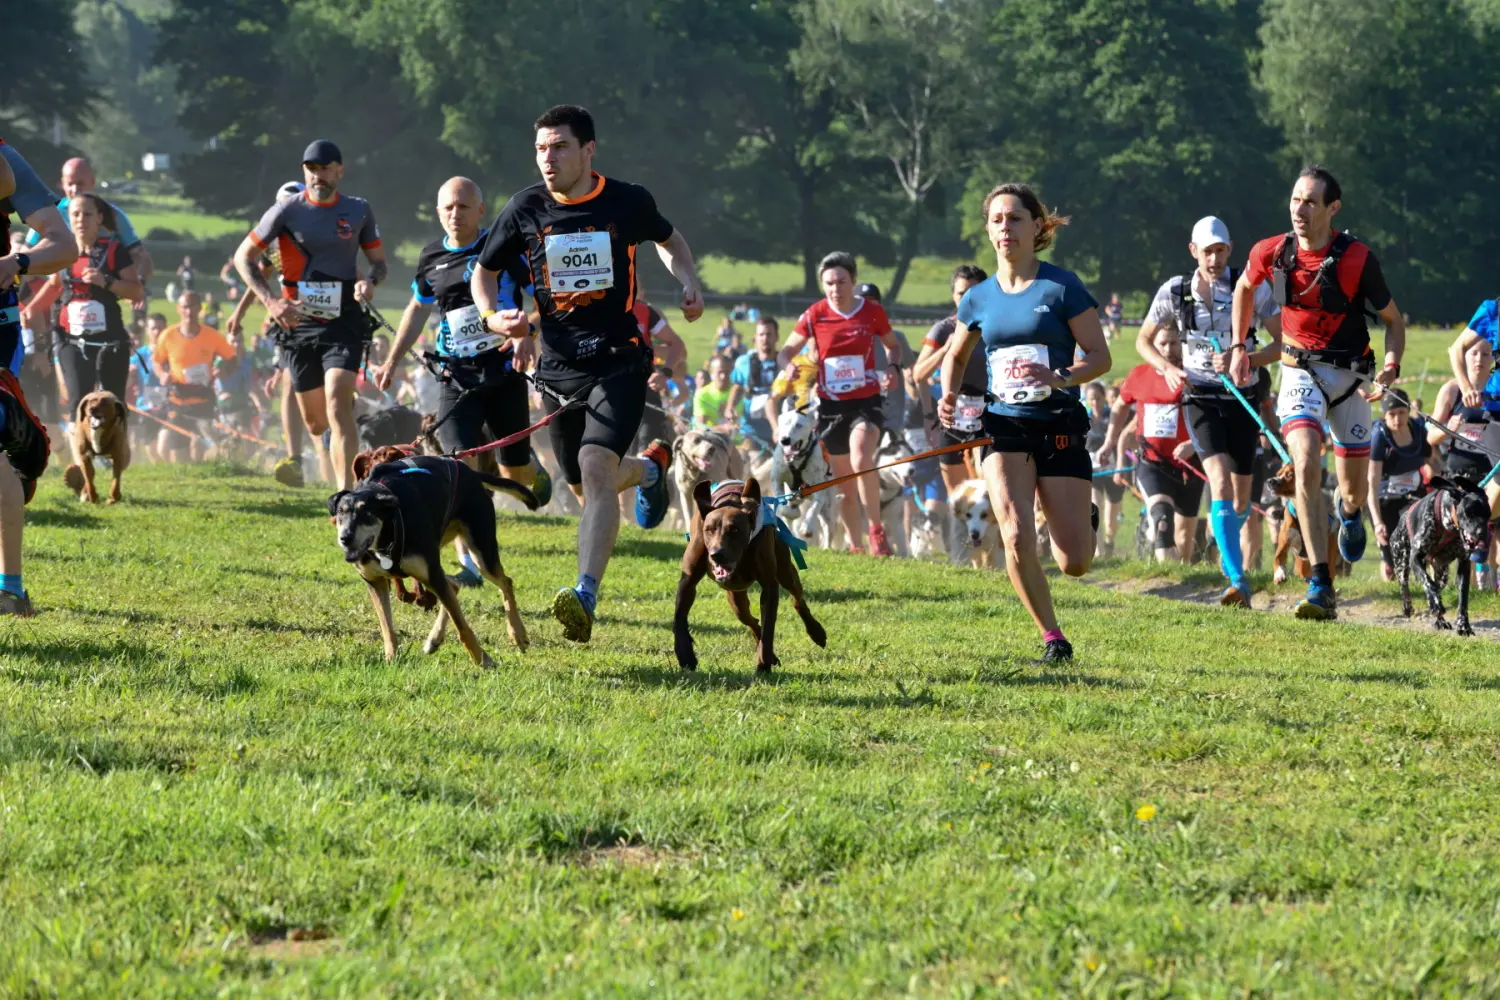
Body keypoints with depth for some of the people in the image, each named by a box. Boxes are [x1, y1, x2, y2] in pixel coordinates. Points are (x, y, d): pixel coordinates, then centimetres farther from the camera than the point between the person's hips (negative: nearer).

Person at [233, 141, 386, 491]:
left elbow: (380, 262, 13)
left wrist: (370, 281, -12)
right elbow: (243, 256, 2)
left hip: (343, 322, -1)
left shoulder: (359, 210, 2)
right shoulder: (287, 210, -2)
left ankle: (345, 494, -25)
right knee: (315, 423, 9)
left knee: (337, 406, -21)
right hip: (297, 324, 1)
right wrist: (271, 301, -11)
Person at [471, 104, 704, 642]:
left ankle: (586, 596, -31)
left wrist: (689, 281, -1)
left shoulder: (628, 202, -5)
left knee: (595, 468, -23)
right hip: (558, 365, 4)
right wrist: (496, 319, -8)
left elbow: (668, 238, 18)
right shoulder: (525, 209, -2)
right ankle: (651, 466, 49)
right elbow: (484, 271, 12)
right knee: (584, 487, 13)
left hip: (620, 360, -3)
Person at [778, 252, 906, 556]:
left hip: (866, 403, -2)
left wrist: (892, 367, -6)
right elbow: (787, 350, 6)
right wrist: (788, 368, -17)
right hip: (831, 406, 2)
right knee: (845, 484, 8)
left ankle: (876, 530, -13)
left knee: (861, 461, -28)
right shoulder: (815, 315, -2)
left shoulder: (873, 312, -3)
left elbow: (893, 345, 14)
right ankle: (855, 546, 21)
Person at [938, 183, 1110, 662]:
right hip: (1005, 427, 2)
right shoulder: (979, 298, 7)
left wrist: (1063, 377, -24)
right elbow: (956, 355, 24)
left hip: (1060, 428, -2)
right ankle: (1052, 638, -2)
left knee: (1074, 563, -3)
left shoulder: (1062, 286, -5)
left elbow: (1099, 356, -5)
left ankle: (1083, 515, 35)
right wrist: (950, 395, 4)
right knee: (1017, 538, -20)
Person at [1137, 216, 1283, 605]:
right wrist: (1168, 368, -9)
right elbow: (1144, 340, 10)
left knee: (1241, 497, 6)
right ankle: (1237, 581, -27)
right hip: (1200, 398, -1)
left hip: (1243, 397, 1)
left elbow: (1282, 343, -5)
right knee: (1220, 481, -22)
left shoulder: (1252, 288, -6)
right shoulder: (1175, 292, -2)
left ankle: (1228, 547, 43)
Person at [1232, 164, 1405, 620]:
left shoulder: (1357, 259, -17)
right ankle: (1321, 590, -25)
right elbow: (1244, 288, 15)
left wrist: (1391, 367, -20)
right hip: (1300, 373, 0)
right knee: (1306, 468, -22)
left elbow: (1393, 318, -4)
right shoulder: (1271, 253, -9)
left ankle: (1350, 513, 51)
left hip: (1350, 377, 0)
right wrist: (1239, 347, 13)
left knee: (1353, 488, 8)